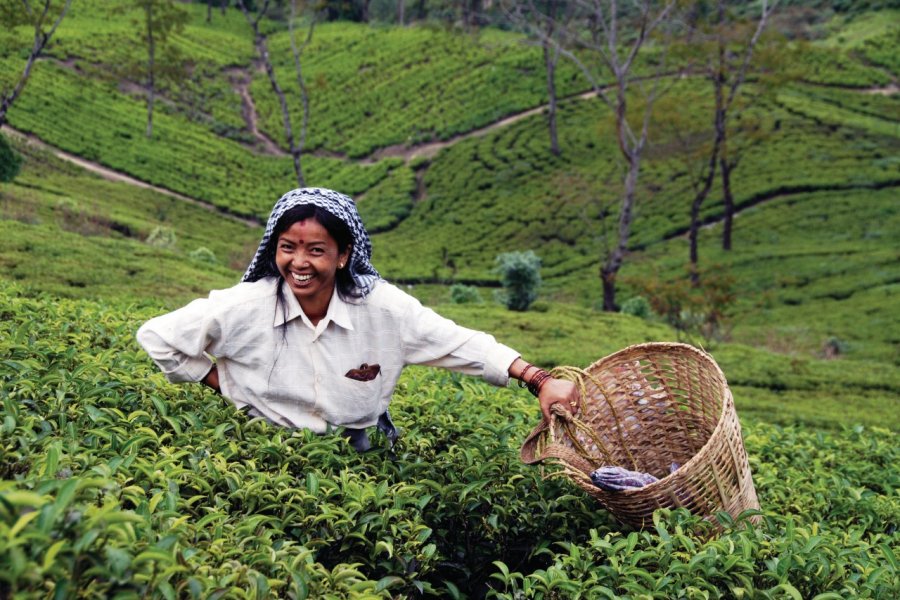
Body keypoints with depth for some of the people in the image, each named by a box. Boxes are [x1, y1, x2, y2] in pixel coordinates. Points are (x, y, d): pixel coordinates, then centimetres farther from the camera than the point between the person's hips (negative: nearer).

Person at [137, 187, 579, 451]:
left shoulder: (382, 306, -12)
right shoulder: (247, 306, -14)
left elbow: (464, 345, -8)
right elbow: (157, 337, -5)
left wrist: (539, 381, -14)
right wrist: (224, 385, -3)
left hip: (365, 454, 1)